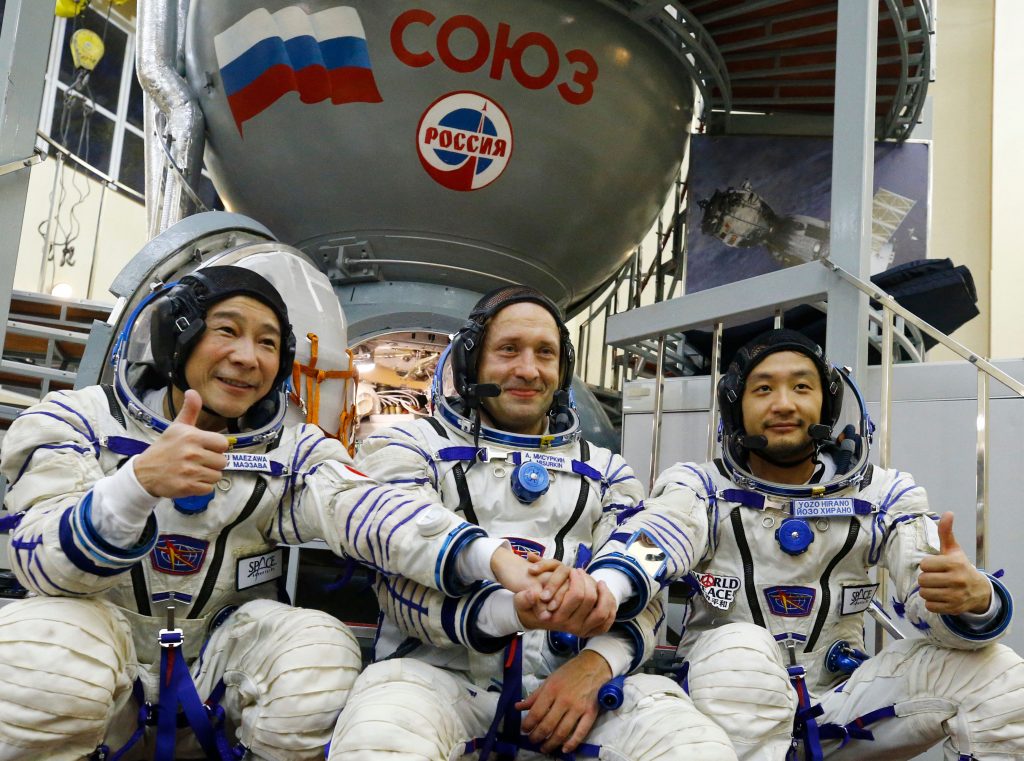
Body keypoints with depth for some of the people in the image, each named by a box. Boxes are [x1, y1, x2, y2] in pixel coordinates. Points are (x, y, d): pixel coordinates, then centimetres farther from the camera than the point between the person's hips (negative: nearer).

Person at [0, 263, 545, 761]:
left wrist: (492, 558, -38)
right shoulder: (78, 422, -3)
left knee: (320, 649, -27)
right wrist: (141, 481, -37)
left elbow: (361, 508, -18)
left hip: (218, 668, 2)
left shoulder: (290, 451, 2)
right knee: (47, 646, -33)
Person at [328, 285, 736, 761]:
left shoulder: (603, 470, 21)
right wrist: (517, 611, -26)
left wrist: (595, 664, -13)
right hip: (439, 671, -3)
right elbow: (404, 580, -5)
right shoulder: (412, 448, 10)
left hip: (567, 680, 3)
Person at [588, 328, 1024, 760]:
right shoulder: (701, 488, -4)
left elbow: (934, 602, -10)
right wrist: (598, 591, -50)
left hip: (837, 707, 3)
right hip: (727, 700, -2)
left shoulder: (881, 495, 3)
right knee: (740, 650, -35)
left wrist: (974, 598, -36)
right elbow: (650, 541, -26)